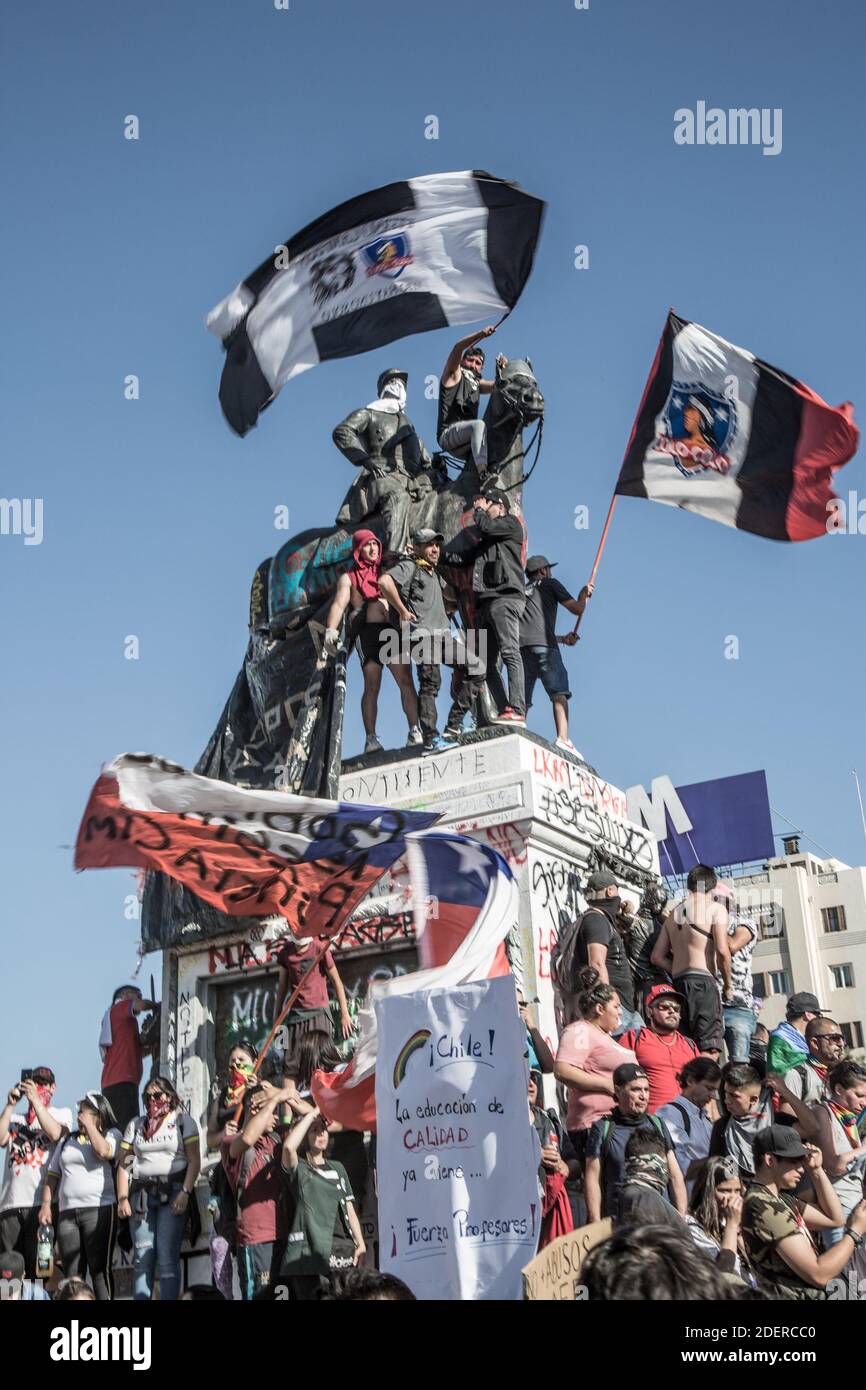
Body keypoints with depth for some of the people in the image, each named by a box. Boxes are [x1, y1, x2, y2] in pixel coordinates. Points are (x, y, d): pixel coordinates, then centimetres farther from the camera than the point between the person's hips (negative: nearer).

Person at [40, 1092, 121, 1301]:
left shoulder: (111, 1134, 7)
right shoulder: (67, 1140, 22)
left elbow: (103, 1151, -16)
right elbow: (52, 1175, 20)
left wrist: (89, 1125, -5)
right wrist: (46, 1204, 8)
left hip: (99, 1209, -5)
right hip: (67, 1213, 5)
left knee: (99, 1269, -10)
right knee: (72, 1273, 1)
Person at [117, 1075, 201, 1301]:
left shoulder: (183, 1121, 7)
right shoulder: (136, 1125, 18)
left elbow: (194, 1161, -1)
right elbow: (124, 1164, 13)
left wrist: (185, 1193, -12)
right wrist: (123, 1198, 1)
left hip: (172, 1191, -3)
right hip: (141, 1193, 3)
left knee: (167, 1255, -9)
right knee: (142, 1256, -1)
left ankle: (169, 1298, -8)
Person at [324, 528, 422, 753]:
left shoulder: (386, 571, 21)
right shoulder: (348, 578, 10)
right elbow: (339, 604, -3)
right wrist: (331, 630, -18)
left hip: (394, 629, 3)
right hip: (368, 632, -3)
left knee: (406, 682, -7)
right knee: (372, 687, -4)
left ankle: (414, 730, -6)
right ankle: (371, 738, -2)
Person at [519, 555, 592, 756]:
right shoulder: (549, 584, 17)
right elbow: (577, 609, 13)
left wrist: (562, 639, 37)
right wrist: (584, 594, 33)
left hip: (520, 647, 5)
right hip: (543, 644, -5)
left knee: (522, 701, 2)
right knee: (559, 694, -11)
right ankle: (563, 739, -28)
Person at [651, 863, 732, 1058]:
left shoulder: (673, 913, 21)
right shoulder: (716, 909, 2)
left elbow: (657, 957, 16)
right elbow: (722, 951, -11)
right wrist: (728, 985, 1)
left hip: (678, 983, 6)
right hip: (703, 982, -6)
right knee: (709, 1052, -10)